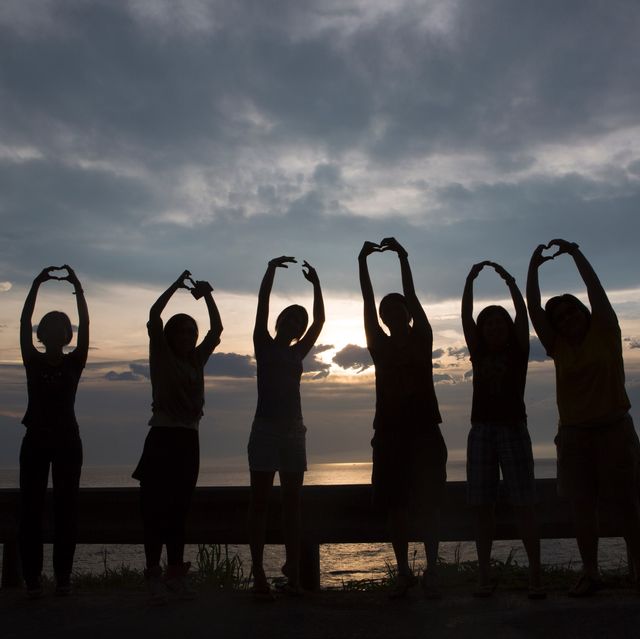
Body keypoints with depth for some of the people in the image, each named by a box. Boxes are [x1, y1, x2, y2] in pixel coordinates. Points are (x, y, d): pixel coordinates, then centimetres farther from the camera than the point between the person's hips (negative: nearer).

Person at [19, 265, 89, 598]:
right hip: (36, 440, 0)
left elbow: (85, 326, -6)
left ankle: (63, 574, 4)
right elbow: (24, 323, -5)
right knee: (31, 508, -3)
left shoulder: (74, 363, 3)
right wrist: (36, 285, -11)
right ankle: (32, 575, -1)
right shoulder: (33, 361, 3)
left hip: (67, 441, 0)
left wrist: (78, 289, -12)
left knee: (66, 508, 0)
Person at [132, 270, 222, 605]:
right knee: (155, 507, -6)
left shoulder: (197, 359, 15)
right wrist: (177, 284, -9)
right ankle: (153, 573, -3)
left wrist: (207, 295, 4)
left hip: (189, 440, 5)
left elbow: (217, 329, 13)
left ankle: (176, 573, 13)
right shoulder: (161, 357, 1)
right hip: (162, 438, -5)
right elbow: (154, 316, -10)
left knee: (179, 509, 8)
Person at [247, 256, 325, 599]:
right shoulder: (264, 347, 4)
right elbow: (262, 306, -7)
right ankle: (258, 574, -3)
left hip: (293, 432, 5)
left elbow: (319, 320, 13)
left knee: (292, 504, 4)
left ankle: (293, 574, 6)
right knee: (260, 503, -3)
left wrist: (315, 283, 8)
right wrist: (271, 269, -12)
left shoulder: (297, 353, 16)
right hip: (266, 430, -5)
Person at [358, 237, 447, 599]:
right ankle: (404, 572, 15)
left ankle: (431, 573, -2)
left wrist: (402, 256, -9)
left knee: (428, 504, -5)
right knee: (395, 505, 5)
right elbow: (368, 305, 5)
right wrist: (363, 262, 1)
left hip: (424, 432, -3)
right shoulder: (380, 346, 11)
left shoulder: (422, 340, 5)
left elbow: (412, 297, -4)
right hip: (389, 431, 3)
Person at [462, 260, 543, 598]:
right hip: (481, 431, 3)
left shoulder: (518, 351, 7)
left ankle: (535, 575, -3)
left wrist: (508, 278, -9)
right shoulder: (478, 354, 12)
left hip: (513, 430, -3)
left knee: (523, 505, -5)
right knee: (483, 506, 1)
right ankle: (484, 576, 4)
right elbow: (465, 316, 4)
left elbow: (522, 312, -4)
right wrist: (470, 280, -3)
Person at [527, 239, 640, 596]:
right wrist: (534, 268, -5)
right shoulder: (559, 347, 7)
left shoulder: (605, 333, 1)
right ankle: (591, 574, 11)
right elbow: (534, 310, 1)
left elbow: (596, 289, -8)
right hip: (574, 434, 3)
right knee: (582, 507, 3)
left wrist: (575, 253, -10)